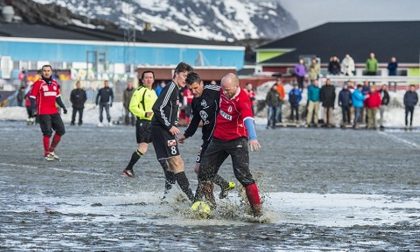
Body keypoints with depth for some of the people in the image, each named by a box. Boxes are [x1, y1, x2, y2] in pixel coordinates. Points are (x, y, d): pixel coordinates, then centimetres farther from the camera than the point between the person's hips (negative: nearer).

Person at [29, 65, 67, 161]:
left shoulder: (55, 84, 13)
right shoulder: (38, 84, -6)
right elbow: (32, 97, -8)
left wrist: (63, 107, 14)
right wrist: (33, 109, -21)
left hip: (54, 111, 7)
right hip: (43, 112, -7)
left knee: (61, 130, 5)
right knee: (47, 132, -10)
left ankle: (51, 151, 19)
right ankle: (47, 154, 5)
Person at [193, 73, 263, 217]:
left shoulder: (242, 100, -23)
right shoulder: (222, 93, 0)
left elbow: (248, 119, -40)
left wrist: (252, 138, -55)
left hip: (237, 141, -7)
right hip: (218, 139, 7)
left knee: (243, 175, -15)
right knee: (204, 171, 6)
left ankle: (257, 210, -12)